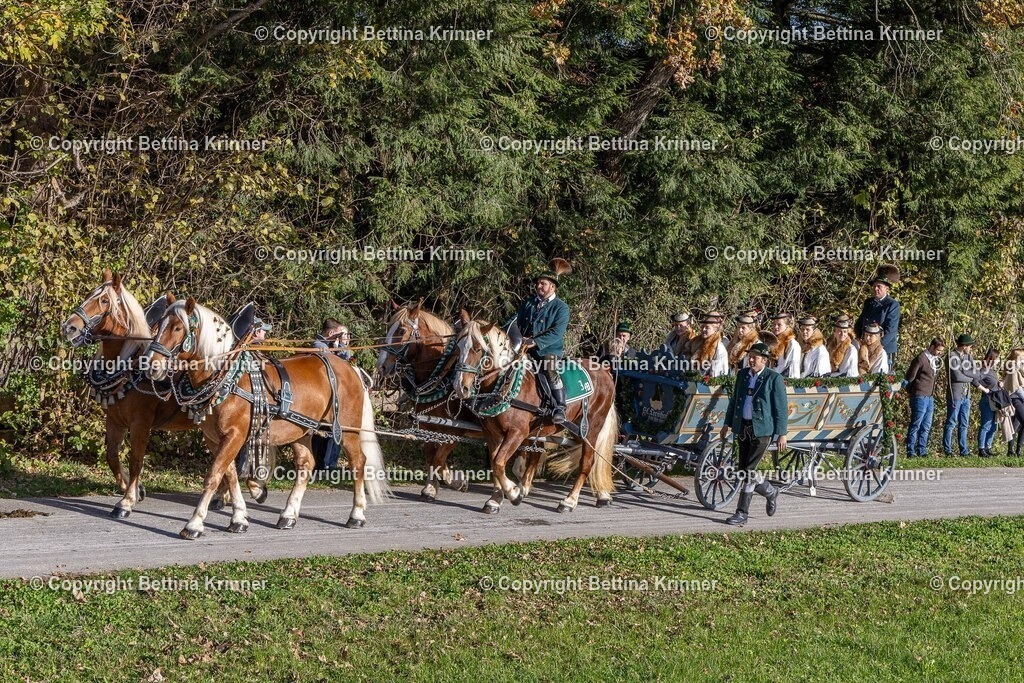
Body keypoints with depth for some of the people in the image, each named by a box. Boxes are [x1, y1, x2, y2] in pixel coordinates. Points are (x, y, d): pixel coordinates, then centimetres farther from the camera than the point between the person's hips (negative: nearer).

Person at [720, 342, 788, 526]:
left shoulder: (774, 378, -7)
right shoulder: (742, 374, 9)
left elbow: (781, 408, -6)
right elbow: (734, 400, 19)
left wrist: (781, 434, -9)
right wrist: (728, 424, 17)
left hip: (762, 429, -6)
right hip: (743, 428, 6)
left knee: (749, 471, -10)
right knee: (744, 470, 9)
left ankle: (742, 512, -3)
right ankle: (771, 493, 33)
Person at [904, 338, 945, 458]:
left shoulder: (935, 359, 13)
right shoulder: (921, 358, -13)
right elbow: (910, 376, -10)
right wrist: (911, 391, 0)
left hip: (929, 397, 8)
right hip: (920, 397, -8)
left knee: (926, 426, 9)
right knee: (916, 425, -5)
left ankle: (922, 451, 14)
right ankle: (911, 452, -2)